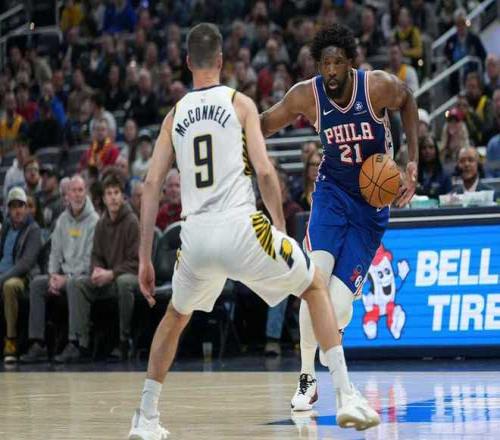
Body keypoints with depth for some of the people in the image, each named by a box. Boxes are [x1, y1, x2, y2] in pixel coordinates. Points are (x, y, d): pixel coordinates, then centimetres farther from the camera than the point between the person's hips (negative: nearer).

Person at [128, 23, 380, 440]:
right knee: (315, 288, 18)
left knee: (176, 316, 30)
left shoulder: (175, 115, 15)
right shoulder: (240, 103, 5)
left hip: (196, 234, 3)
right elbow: (263, 170, -5)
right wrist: (281, 227, 7)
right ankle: (347, 397, 7)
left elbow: (152, 184, 10)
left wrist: (145, 259, 12)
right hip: (241, 227, -3)